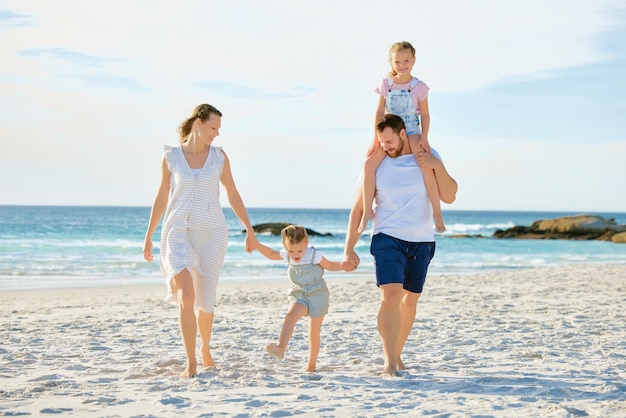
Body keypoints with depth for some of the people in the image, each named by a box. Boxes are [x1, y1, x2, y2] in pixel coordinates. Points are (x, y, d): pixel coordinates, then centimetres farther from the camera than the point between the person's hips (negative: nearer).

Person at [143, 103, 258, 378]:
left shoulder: (219, 156, 3)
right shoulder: (171, 156, 0)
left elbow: (233, 195, 10)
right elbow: (161, 199, 7)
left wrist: (249, 229, 8)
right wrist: (148, 236, 8)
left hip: (212, 232, 2)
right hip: (179, 231, -2)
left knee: (205, 297, 9)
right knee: (186, 296, -18)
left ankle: (205, 349, 36)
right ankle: (191, 362, -13)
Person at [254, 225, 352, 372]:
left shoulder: (315, 255, -15)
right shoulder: (286, 255, -5)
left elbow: (329, 265, 1)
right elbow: (272, 254, 14)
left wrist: (343, 266, -17)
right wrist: (256, 245, 2)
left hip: (317, 295, -3)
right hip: (298, 295, 3)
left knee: (314, 333, 3)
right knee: (290, 317, -28)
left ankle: (311, 365, 15)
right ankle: (281, 348, -41)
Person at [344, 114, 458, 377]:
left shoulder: (428, 158, 2)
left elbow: (449, 197, -2)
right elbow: (358, 209, 1)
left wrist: (437, 166, -16)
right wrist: (349, 249, -5)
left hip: (422, 242, 3)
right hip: (387, 239, -3)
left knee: (410, 300, 10)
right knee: (390, 296, -19)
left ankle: (395, 353, 27)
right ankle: (390, 362, -19)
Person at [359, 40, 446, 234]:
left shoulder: (418, 86, -1)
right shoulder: (385, 84, 3)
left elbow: (425, 114, 2)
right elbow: (379, 112, 4)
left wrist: (424, 137, -11)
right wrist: (376, 139, -4)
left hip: (412, 132, -2)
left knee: (426, 166, -25)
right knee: (369, 163, -22)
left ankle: (437, 212, -13)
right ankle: (367, 211, -15)